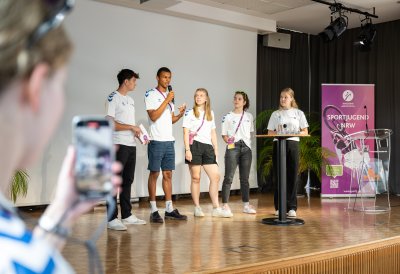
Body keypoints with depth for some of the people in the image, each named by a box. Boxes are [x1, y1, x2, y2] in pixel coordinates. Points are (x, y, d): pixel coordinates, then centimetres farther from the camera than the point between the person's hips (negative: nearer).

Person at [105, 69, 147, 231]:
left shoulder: (130, 100, 20)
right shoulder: (113, 98, -6)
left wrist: (139, 134, 5)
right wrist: (131, 127, -13)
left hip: (131, 145, 8)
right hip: (118, 145, -8)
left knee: (127, 180, 12)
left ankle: (127, 215, 19)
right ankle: (112, 219, -3)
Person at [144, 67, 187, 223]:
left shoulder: (170, 96, 17)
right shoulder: (151, 95, -3)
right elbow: (153, 116, -14)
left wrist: (181, 114, 0)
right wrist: (167, 100, -15)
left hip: (169, 140, 7)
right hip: (156, 141, -6)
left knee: (168, 174, 7)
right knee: (154, 174, -2)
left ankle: (169, 209, 12)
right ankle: (153, 211, 2)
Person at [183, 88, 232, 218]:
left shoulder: (210, 113, 18)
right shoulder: (190, 113, 4)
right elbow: (186, 132, -3)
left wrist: (216, 149, 12)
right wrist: (187, 150, -13)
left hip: (207, 146, 5)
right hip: (194, 146, -4)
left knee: (215, 176, -3)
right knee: (196, 178, -1)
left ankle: (216, 208, 2)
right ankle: (197, 208, 7)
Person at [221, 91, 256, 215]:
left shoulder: (249, 116, 12)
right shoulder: (228, 116, 1)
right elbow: (224, 134, 2)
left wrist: (248, 141, 5)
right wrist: (228, 140, -15)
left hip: (246, 148, 4)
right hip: (233, 147, -3)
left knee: (245, 178, 8)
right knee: (228, 177, -5)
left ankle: (246, 205, 13)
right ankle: (225, 205, 0)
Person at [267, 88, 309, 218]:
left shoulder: (298, 113, 8)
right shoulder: (275, 114, 11)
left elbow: (305, 132, 6)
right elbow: (270, 133, 9)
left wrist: (295, 133, -13)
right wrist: (277, 133, -11)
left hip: (293, 144, -1)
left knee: (292, 176, -2)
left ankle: (292, 207, 3)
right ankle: (279, 207, 9)